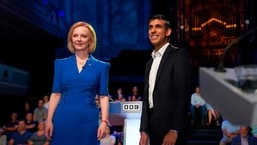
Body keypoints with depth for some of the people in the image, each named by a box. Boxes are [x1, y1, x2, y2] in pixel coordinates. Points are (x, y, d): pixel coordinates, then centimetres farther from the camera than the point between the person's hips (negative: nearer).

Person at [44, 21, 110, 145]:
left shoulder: (101, 66, 5)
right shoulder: (61, 64, 9)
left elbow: (103, 96, 1)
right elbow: (56, 94, 6)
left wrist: (104, 121, -8)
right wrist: (49, 120, 0)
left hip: (88, 120, -1)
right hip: (63, 119, 1)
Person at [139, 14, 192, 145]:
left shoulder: (179, 55, -6)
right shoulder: (150, 63, 17)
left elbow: (183, 94, -14)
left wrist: (174, 130, -19)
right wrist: (144, 130, 9)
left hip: (170, 127, -7)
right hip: (153, 129, 7)